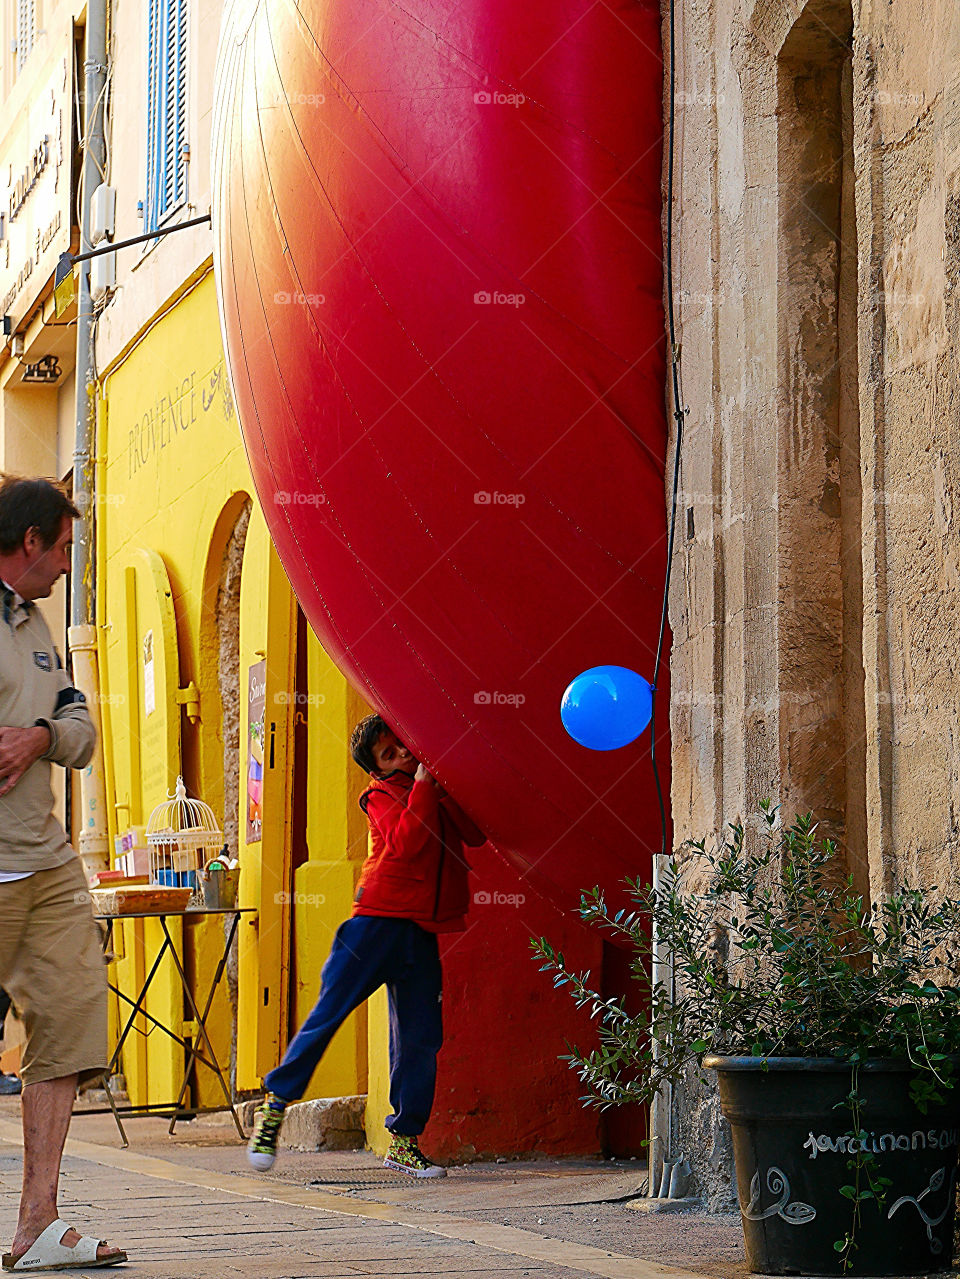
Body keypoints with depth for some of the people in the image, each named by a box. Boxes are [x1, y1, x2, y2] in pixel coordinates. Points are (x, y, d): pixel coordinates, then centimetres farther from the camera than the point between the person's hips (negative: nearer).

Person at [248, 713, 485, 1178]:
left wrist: (444, 787, -9)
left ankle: (404, 1141, 9)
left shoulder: (438, 791, 16)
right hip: (377, 921, -4)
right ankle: (276, 1102, 5)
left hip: (422, 932, 4)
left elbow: (476, 834, 1)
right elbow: (407, 841, -16)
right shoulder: (382, 796, 2)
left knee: (420, 1037, 1)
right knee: (329, 1012, -7)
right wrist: (423, 782, -15)